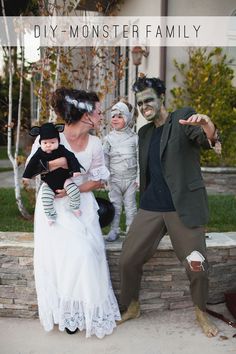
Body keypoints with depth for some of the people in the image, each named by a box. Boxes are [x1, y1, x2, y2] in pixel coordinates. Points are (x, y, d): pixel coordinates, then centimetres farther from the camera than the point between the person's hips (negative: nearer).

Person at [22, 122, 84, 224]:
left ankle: (75, 207, 7)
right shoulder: (39, 153, -6)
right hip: (49, 183, 2)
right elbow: (32, 164, -1)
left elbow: (72, 158, -13)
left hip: (64, 179, -1)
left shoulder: (62, 150, -11)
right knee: (46, 199, -17)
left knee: (74, 191, -21)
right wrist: (26, 176, -1)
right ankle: (51, 216, 5)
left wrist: (76, 170, -23)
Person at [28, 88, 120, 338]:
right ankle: (64, 310, 14)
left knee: (84, 255, -8)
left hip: (81, 206, 2)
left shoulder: (94, 144, -4)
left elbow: (98, 179, 3)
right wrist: (55, 163, -25)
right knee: (57, 256, -6)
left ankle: (84, 309, 13)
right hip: (53, 207, -2)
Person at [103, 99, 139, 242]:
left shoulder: (134, 137, -2)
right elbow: (105, 158, 4)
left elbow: (139, 158, -1)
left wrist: (139, 177, -4)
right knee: (115, 205, 8)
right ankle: (114, 230, 17)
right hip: (115, 178, 1)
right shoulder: (109, 138, 1)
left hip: (130, 178, -1)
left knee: (130, 205, 7)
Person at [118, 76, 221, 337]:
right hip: (151, 208, 5)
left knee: (197, 267, -4)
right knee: (128, 260, 2)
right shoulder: (144, 132, 15)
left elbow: (207, 140, -20)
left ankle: (201, 313, 24)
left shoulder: (183, 118, -2)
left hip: (184, 208, -5)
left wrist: (208, 127, -40)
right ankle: (132, 307, 26)